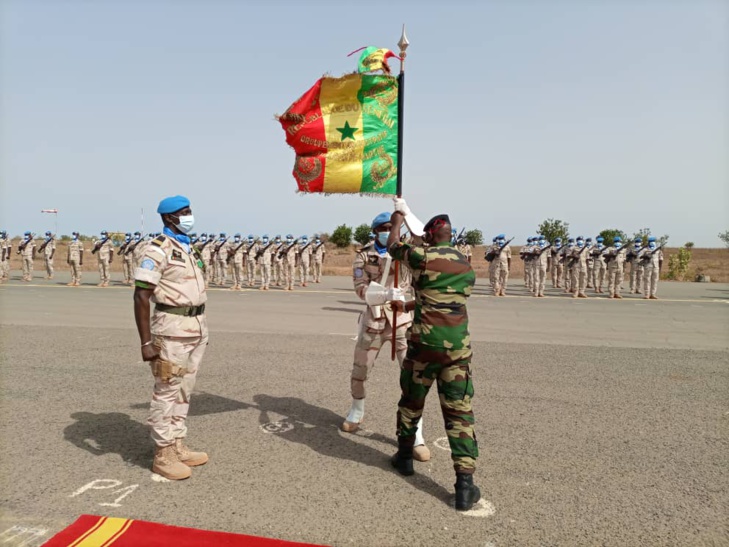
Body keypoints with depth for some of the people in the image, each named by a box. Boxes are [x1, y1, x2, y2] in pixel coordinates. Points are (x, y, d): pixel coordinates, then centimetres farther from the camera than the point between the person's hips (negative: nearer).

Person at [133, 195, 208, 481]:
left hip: (197, 325, 8)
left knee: (184, 391, 15)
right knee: (166, 392, 2)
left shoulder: (190, 248, 14)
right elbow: (141, 296, -16)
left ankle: (178, 447, 27)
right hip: (172, 328, -8)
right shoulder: (158, 249, -12)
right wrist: (146, 342, -20)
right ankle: (163, 455, 14)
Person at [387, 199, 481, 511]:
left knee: (411, 401, 18)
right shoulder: (467, 267, 12)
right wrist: (408, 306, 38)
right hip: (458, 347, 3)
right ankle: (465, 484, 1)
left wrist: (398, 219, 33)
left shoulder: (422, 256, -4)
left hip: (424, 343, -3)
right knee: (459, 411, 5)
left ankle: (404, 456, 36)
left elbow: (393, 246, 15)